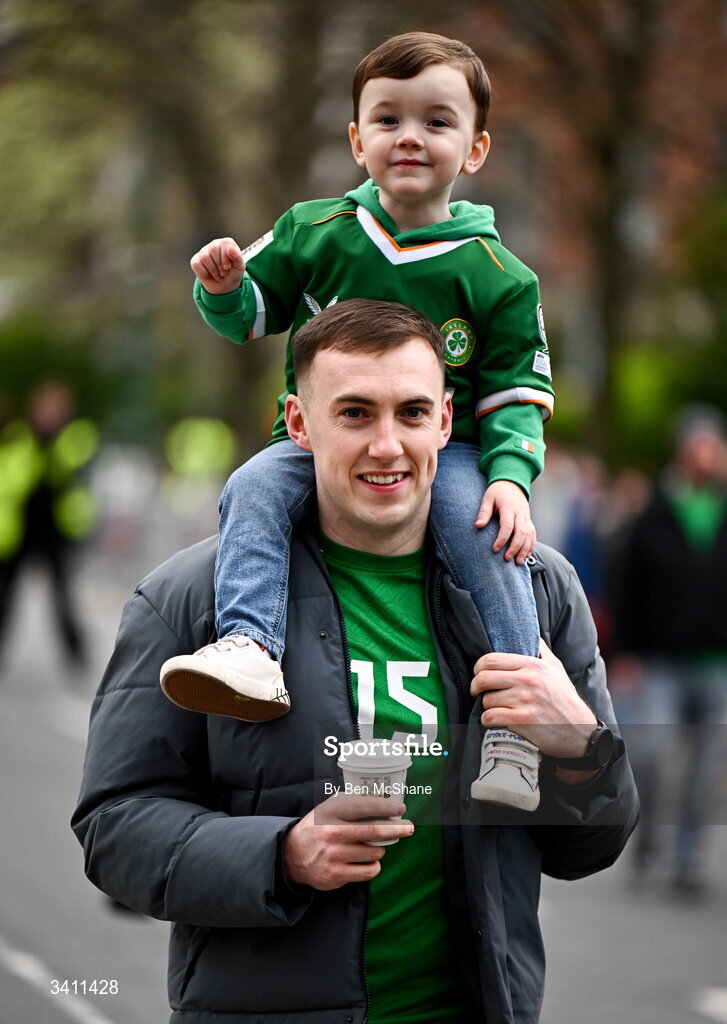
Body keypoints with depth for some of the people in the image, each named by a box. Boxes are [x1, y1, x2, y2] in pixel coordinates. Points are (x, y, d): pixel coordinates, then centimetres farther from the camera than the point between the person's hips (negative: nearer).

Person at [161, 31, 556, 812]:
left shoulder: (495, 276, 0)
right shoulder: (314, 233, 4)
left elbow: (517, 393, 1)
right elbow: (254, 313, 14)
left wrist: (511, 473, -17)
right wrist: (223, 288, -11)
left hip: (444, 449, -2)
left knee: (487, 534, -29)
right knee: (253, 490, -27)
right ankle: (251, 652, -42)